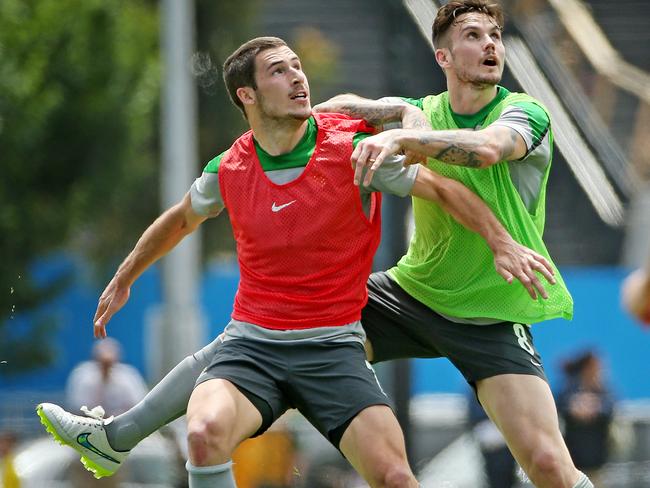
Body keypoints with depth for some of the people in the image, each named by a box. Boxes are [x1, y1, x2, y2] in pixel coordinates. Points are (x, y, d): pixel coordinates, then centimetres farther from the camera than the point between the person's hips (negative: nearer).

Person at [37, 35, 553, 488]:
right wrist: (122, 281, 34)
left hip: (333, 347, -1)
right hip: (252, 338, 1)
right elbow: (181, 219, 23)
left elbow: (444, 189, 2)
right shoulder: (228, 170, 1)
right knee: (206, 433, -31)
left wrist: (502, 243, -8)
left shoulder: (354, 147, -8)